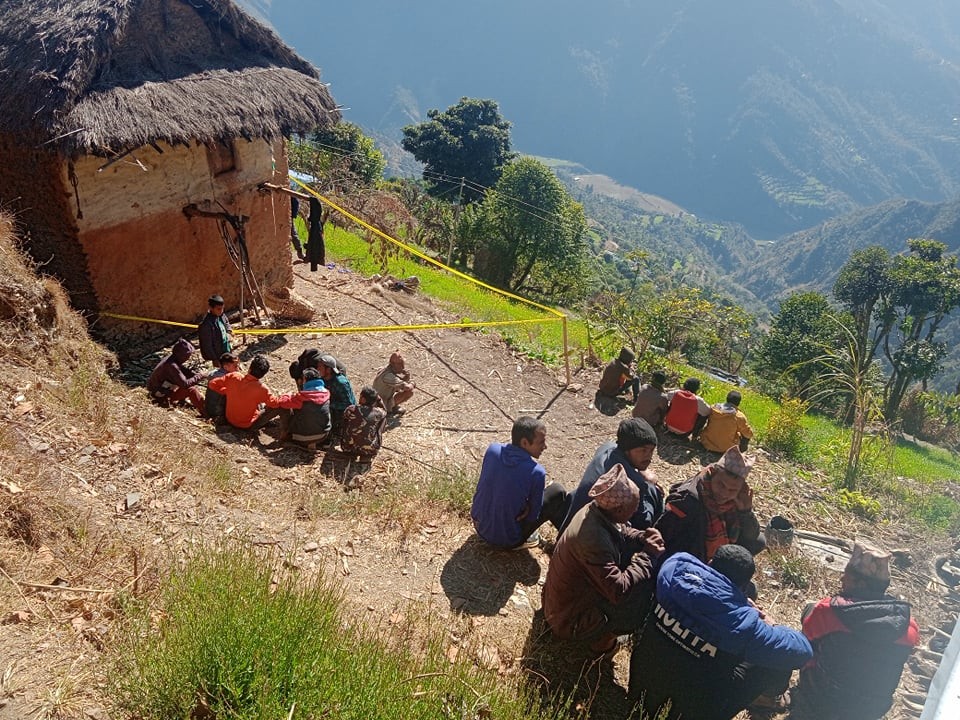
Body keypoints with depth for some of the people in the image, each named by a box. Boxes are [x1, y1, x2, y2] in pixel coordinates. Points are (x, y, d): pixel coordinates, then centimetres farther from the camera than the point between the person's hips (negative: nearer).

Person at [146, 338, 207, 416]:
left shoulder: (173, 359, -3)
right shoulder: (171, 365, -30)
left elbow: (186, 371, 8)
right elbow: (185, 384, -31)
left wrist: (198, 374, -9)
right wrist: (199, 376, -22)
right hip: (161, 396, -10)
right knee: (191, 390, -20)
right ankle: (206, 414, -16)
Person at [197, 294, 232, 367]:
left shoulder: (221, 316, -6)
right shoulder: (206, 324, -28)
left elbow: (227, 323, 20)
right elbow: (207, 345, -23)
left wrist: (228, 333, 0)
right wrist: (215, 359, -19)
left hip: (226, 352, 8)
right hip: (218, 356, -8)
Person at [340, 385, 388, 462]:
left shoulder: (351, 410, -15)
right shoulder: (378, 413, -13)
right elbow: (384, 411, 15)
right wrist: (378, 399, 5)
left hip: (349, 449, 1)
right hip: (370, 450, -1)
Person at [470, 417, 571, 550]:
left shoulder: (492, 449, -11)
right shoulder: (536, 473, -25)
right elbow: (533, 515, -13)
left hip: (480, 527, 5)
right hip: (506, 540, -5)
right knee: (557, 492, 4)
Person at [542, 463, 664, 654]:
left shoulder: (594, 511, -11)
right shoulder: (593, 540, -37)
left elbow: (621, 532, 10)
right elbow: (619, 591, -35)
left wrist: (645, 537, -9)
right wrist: (648, 555, -25)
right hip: (570, 619, -9)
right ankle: (601, 638, 4)